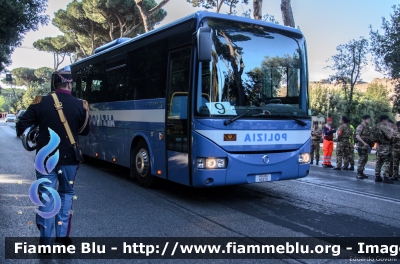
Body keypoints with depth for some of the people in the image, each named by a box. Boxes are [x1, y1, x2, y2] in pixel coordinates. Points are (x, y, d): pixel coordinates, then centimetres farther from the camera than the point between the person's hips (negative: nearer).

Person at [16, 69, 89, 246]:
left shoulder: (40, 102, -6)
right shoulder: (80, 105, -7)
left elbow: (21, 126, -3)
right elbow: (85, 131, 6)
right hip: (68, 158, 0)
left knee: (46, 197, 7)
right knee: (66, 193, 18)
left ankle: (46, 241, 6)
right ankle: (62, 235, 17)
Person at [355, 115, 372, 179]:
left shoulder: (368, 128, 15)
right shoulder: (360, 127, -10)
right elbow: (357, 136, -19)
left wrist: (370, 143, 7)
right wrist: (364, 143, -24)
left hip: (366, 146, 8)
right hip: (361, 146, -8)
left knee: (365, 159, 11)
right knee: (361, 159, -9)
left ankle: (361, 172, 19)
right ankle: (358, 173, -4)